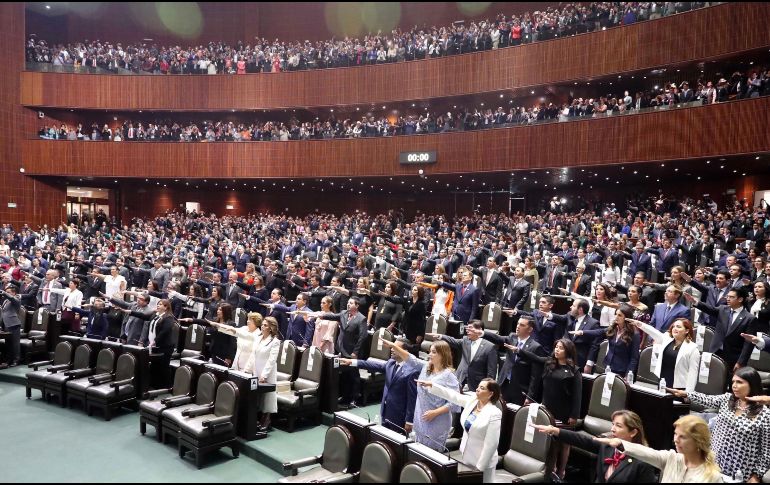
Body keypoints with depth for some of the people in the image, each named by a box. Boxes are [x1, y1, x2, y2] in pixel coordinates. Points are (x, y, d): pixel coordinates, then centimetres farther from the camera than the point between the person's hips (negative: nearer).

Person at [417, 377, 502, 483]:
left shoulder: (494, 414, -22)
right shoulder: (471, 401, -3)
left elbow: (491, 444, -21)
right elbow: (452, 395, 1)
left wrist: (479, 467, -19)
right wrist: (431, 385, -6)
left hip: (482, 461, -6)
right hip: (466, 456, 6)